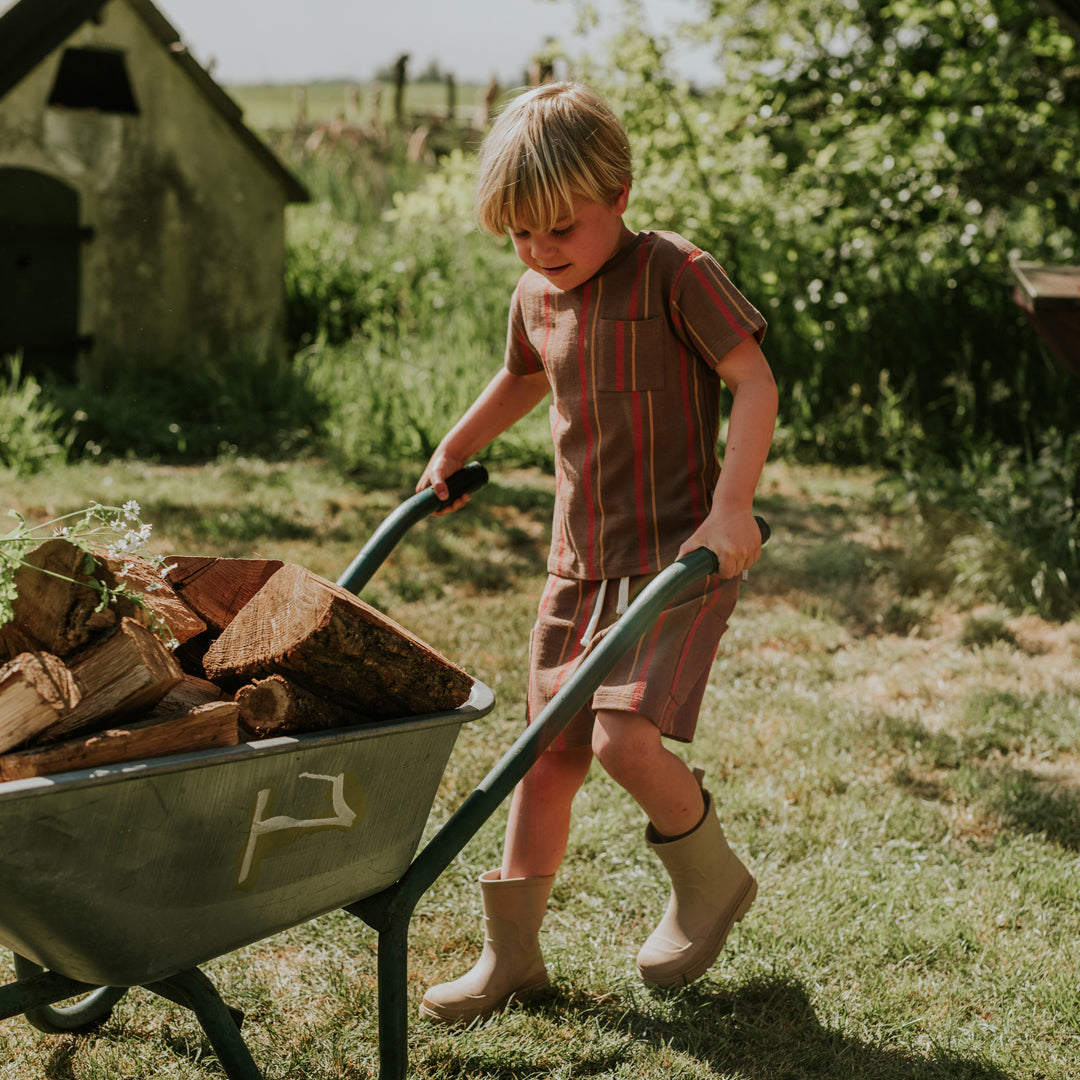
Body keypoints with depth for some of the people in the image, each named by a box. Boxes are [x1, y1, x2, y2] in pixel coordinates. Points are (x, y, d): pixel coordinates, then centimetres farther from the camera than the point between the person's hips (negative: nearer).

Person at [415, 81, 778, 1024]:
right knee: (548, 758, 8)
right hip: (580, 560, 7)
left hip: (679, 556, -6)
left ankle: (712, 877, 8)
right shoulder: (537, 297, 9)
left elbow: (755, 384, -15)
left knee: (623, 737, -21)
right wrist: (450, 455, 34)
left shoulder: (673, 272, -12)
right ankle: (512, 953, 21)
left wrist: (730, 507, -25)